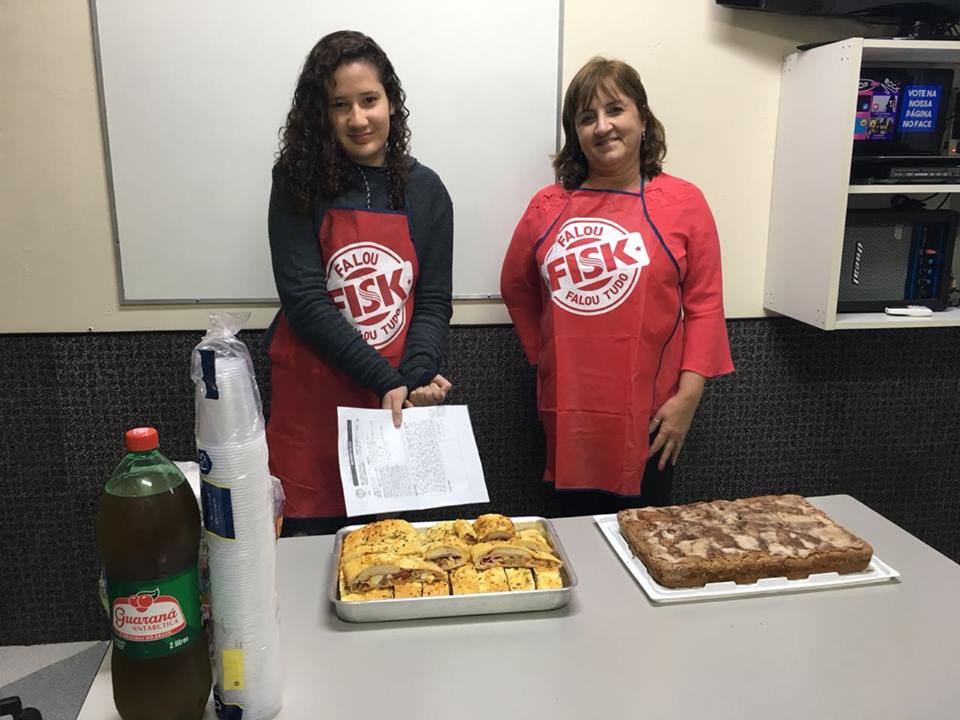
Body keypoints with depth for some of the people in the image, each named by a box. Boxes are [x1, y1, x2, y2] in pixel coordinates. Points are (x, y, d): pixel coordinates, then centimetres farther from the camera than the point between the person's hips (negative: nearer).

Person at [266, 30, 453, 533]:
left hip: (398, 407, 2)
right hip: (311, 403, -2)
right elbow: (304, 300, -11)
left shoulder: (424, 189, 4)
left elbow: (433, 301, 3)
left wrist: (415, 378, -15)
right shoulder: (299, 184, -3)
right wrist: (386, 379, -16)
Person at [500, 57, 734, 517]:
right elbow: (516, 289, 15)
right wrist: (542, 355, 7)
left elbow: (704, 305, -3)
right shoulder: (547, 206, 4)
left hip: (650, 418, -1)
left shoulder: (683, 202, -1)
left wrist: (688, 395, -9)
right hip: (568, 414, 2)